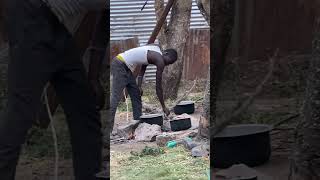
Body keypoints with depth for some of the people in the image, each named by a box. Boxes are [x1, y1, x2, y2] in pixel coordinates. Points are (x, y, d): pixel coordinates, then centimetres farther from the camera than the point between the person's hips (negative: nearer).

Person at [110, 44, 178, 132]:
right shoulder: (160, 61, -13)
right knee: (115, 98, -15)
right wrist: (164, 107, 0)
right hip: (120, 66, -10)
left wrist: (139, 86, 5)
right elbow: (158, 86, -8)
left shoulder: (155, 48, 12)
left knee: (136, 95, 13)